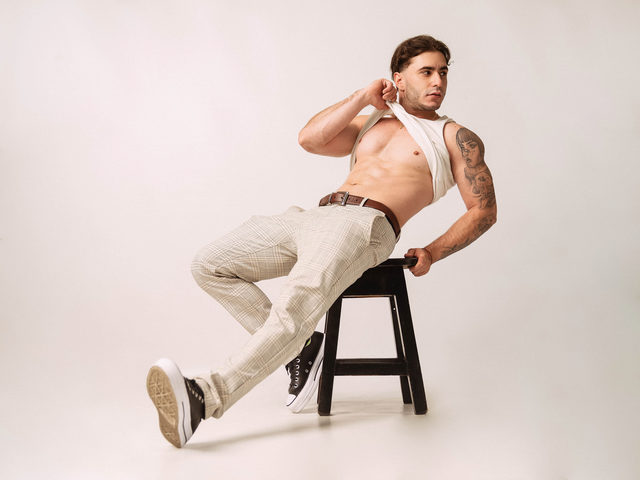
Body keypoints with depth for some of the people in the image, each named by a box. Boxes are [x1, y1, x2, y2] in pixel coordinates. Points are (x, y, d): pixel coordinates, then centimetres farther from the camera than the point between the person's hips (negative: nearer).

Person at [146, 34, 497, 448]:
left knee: (299, 303, -34)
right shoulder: (370, 122, 29)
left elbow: (484, 209, 11)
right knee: (209, 266, -2)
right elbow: (310, 139, 14)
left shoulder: (455, 138, 16)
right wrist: (364, 97, 14)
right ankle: (300, 348, -3)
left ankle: (205, 396, -42)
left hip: (364, 224, -6)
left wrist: (433, 252, -2)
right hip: (314, 214, 7)